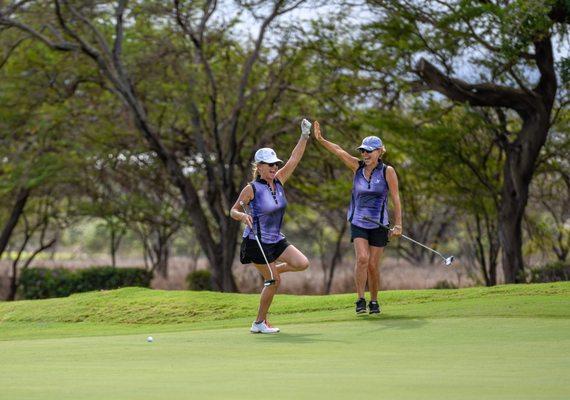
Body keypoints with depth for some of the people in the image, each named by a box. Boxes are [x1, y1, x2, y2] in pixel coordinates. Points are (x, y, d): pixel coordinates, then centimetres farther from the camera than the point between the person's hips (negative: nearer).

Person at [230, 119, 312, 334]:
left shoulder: (279, 181, 3)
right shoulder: (251, 189, -14)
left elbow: (294, 159, -1)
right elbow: (233, 211, -5)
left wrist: (304, 135, -8)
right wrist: (243, 216, -28)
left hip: (276, 239, 7)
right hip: (257, 241, -7)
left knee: (302, 263, -8)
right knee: (274, 281, -6)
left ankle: (271, 270, 20)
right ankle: (259, 323, 9)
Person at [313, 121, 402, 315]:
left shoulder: (387, 171, -5)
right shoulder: (357, 166, 2)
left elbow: (396, 199, -5)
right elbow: (339, 151, -11)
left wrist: (398, 225, -10)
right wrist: (320, 140, -25)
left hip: (379, 224, -1)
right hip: (358, 223, 1)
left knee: (373, 265, 0)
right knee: (362, 258, -18)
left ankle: (374, 302, 19)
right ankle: (360, 300, -9)